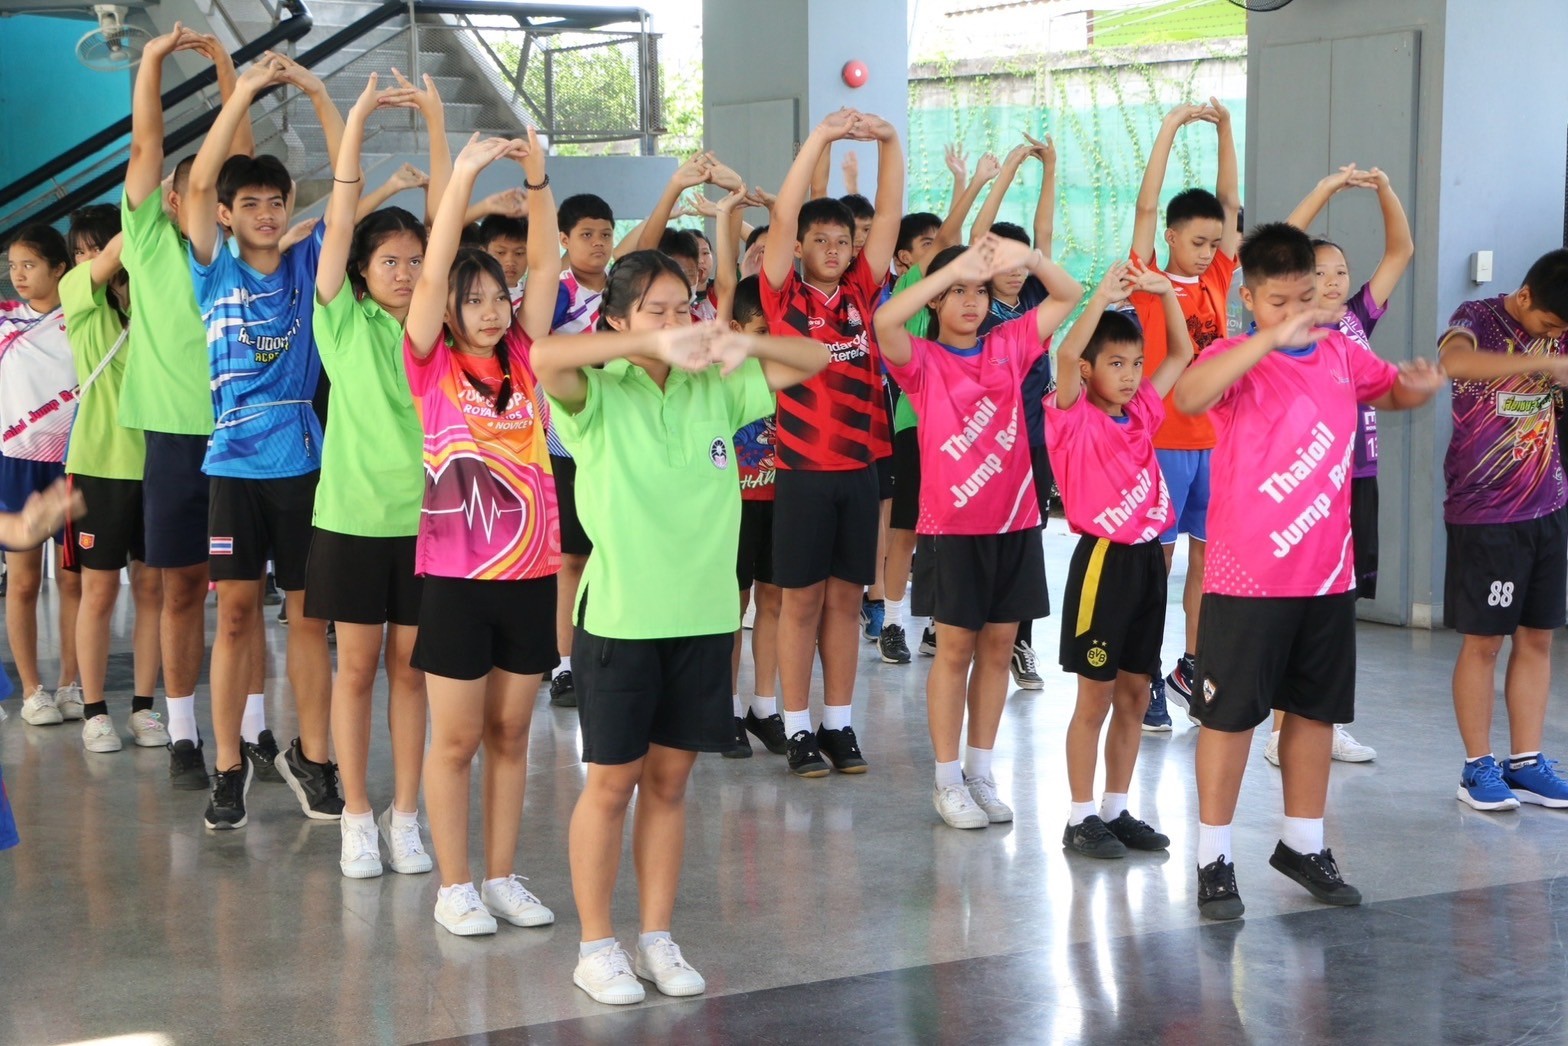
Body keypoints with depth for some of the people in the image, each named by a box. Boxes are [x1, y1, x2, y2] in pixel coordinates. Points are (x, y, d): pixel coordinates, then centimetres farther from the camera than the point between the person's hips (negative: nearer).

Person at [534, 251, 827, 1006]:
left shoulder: (715, 391, 6)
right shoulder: (598, 393, -7)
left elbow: (814, 360, 7)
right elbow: (545, 357, -28)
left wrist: (745, 343, -12)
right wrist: (651, 345, -31)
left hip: (704, 615, 4)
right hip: (621, 617, -4)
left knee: (669, 781, 13)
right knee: (612, 782, 5)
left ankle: (657, 940, 23)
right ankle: (596, 947, 17)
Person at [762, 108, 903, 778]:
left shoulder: (860, 293, 6)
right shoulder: (784, 297, -3)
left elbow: (888, 216, 0)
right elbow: (783, 218, -14)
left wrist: (889, 143, -11)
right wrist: (820, 139, -19)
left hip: (860, 466, 4)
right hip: (803, 468, -3)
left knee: (846, 597, 10)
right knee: (802, 598, 4)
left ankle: (838, 724, 18)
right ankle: (798, 729, 11)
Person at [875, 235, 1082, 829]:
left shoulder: (1009, 346, 6)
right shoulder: (922, 360, -5)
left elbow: (1070, 295, 2)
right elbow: (885, 320, -25)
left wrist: (1029, 257, -17)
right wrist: (953, 267, -28)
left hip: (1015, 521, 4)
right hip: (954, 526, -4)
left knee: (998, 647, 9)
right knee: (955, 648, 3)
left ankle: (981, 772, 19)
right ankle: (947, 780, 11)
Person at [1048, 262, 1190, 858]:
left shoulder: (1143, 413, 9)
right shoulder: (1074, 420, -9)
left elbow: (1181, 354, 17)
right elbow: (1065, 355, -27)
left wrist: (1165, 292, 5)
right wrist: (1104, 296, -26)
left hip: (1147, 559, 6)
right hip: (1103, 561, -6)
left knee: (1135, 695, 11)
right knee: (1095, 699, 0)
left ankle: (1116, 810, 21)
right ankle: (1081, 818, 9)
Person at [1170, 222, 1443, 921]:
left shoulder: (1342, 354, 5)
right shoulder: (1236, 358, -13)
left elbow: (1393, 392, 24)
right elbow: (1187, 397, -36)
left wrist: (1421, 387, -1)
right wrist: (1273, 337, -43)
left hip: (1328, 573, 6)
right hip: (1246, 578, -6)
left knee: (1316, 708, 15)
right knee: (1231, 712, 3)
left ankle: (1303, 843, 30)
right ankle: (1214, 857, 13)